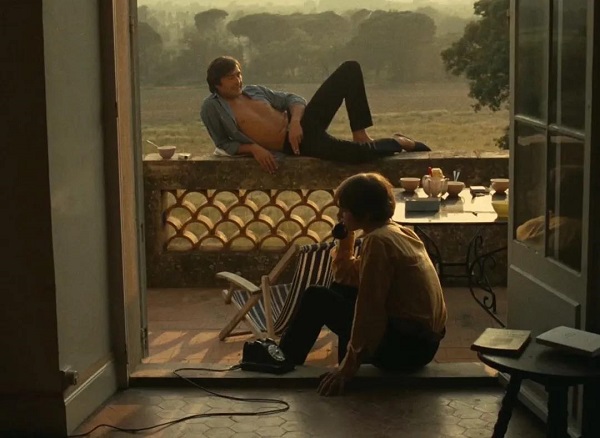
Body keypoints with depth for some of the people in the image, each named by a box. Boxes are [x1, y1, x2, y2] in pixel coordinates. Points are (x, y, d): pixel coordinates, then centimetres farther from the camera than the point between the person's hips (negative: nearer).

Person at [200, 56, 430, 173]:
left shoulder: (254, 90, 14)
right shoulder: (212, 108, 1)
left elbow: (293, 99, 12)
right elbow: (224, 144, 4)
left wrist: (295, 121, -10)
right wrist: (254, 148, -13)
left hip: (303, 122, 6)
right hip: (294, 143, -6)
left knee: (350, 69, -1)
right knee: (357, 153, -29)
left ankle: (361, 136, -4)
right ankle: (400, 143, 3)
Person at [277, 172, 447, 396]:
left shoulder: (378, 241, -18)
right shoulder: (397, 232, 11)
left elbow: (370, 310, -22)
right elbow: (345, 276, 18)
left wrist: (348, 368, -20)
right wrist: (345, 236, 8)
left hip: (406, 345, -10)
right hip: (422, 338, 10)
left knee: (316, 298, 0)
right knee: (341, 289, 23)